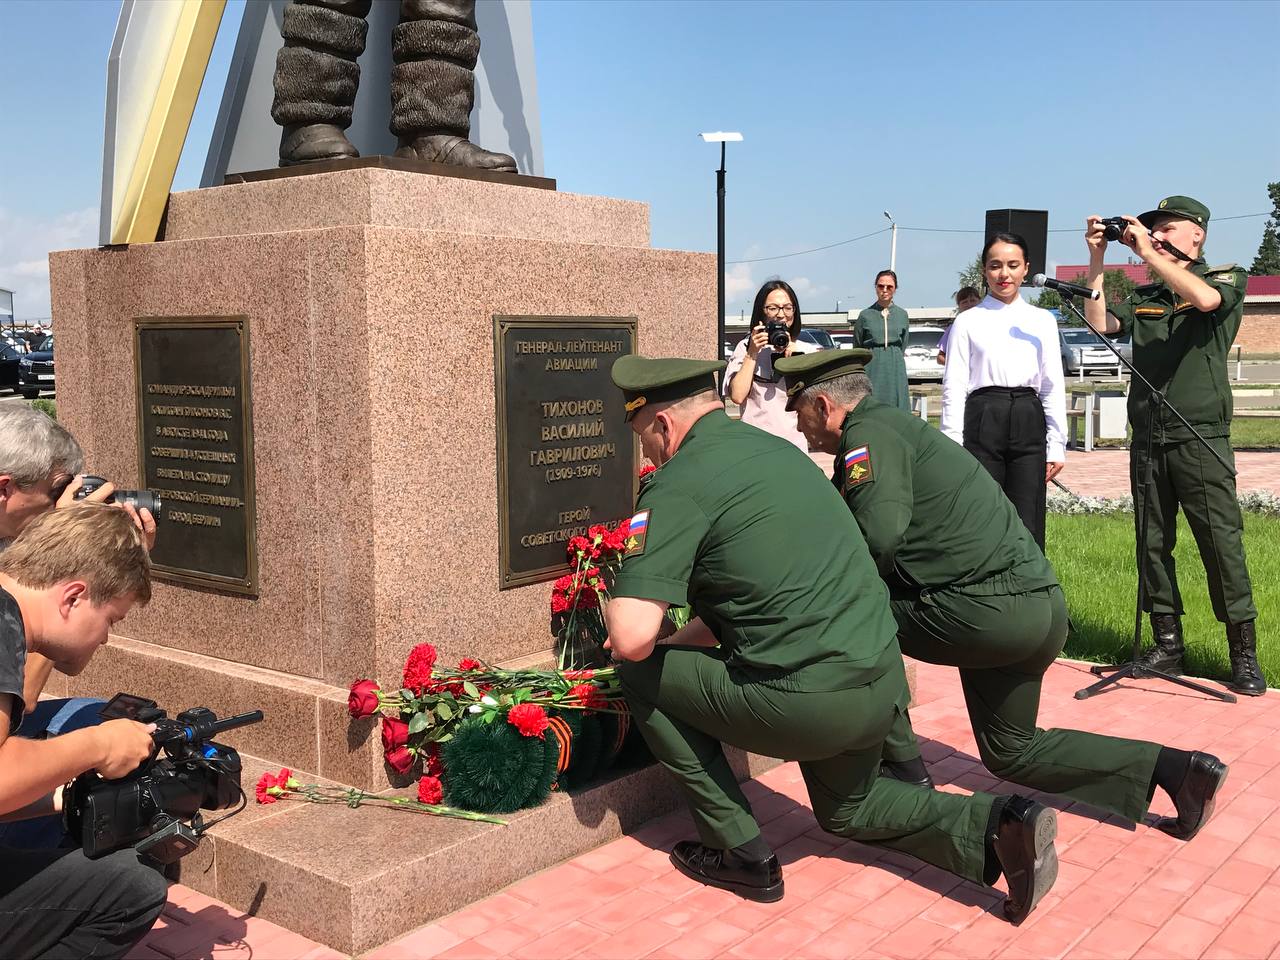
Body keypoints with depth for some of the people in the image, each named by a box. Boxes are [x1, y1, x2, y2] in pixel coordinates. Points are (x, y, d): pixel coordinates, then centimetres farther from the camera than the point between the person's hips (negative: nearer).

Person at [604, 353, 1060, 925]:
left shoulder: (678, 483, -11)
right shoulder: (774, 447, 14)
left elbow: (632, 637, -20)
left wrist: (617, 616, 3)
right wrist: (681, 639, 26)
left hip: (805, 701, -9)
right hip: (885, 684, 9)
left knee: (641, 674, 10)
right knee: (847, 808, 33)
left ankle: (742, 852, 13)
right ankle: (997, 826, 12)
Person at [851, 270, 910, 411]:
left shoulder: (902, 315, 9)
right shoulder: (865, 315, 2)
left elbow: (903, 347, 16)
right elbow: (857, 348, 9)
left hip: (896, 369, 2)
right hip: (872, 370, -2)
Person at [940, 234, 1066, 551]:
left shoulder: (1042, 320, 13)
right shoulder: (968, 321, 7)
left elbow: (1053, 386, 11)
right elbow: (954, 386, 2)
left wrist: (1056, 446, 5)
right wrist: (953, 447, -5)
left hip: (1029, 422, 2)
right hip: (982, 420, -2)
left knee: (1028, 528, 1)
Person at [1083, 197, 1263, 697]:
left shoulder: (1227, 278, 5)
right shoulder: (1144, 297, 18)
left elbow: (1205, 299, -17)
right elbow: (1100, 322, 4)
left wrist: (1148, 253, -15)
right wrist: (1097, 261, 0)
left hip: (1201, 436, -5)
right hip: (1147, 439, 5)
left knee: (1222, 541, -7)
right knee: (1153, 544, 5)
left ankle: (1244, 655, 0)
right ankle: (1167, 646, 13)